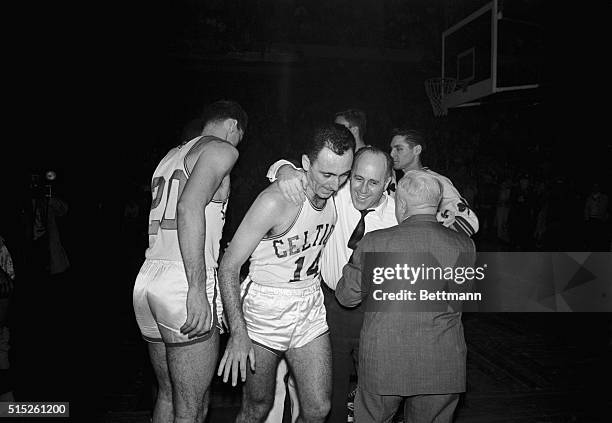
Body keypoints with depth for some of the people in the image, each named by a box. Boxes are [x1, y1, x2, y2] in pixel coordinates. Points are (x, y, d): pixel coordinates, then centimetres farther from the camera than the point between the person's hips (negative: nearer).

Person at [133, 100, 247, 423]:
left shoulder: (170, 156, 23)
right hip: (183, 285, -8)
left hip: (147, 278, 9)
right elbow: (189, 206, -19)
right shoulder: (221, 149, -1)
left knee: (167, 395, 20)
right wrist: (197, 289, -22)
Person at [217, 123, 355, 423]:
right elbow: (229, 267, -18)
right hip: (265, 309, -5)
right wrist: (238, 334, -23)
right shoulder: (276, 201, -23)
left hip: (311, 308, 5)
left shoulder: (336, 193, -3)